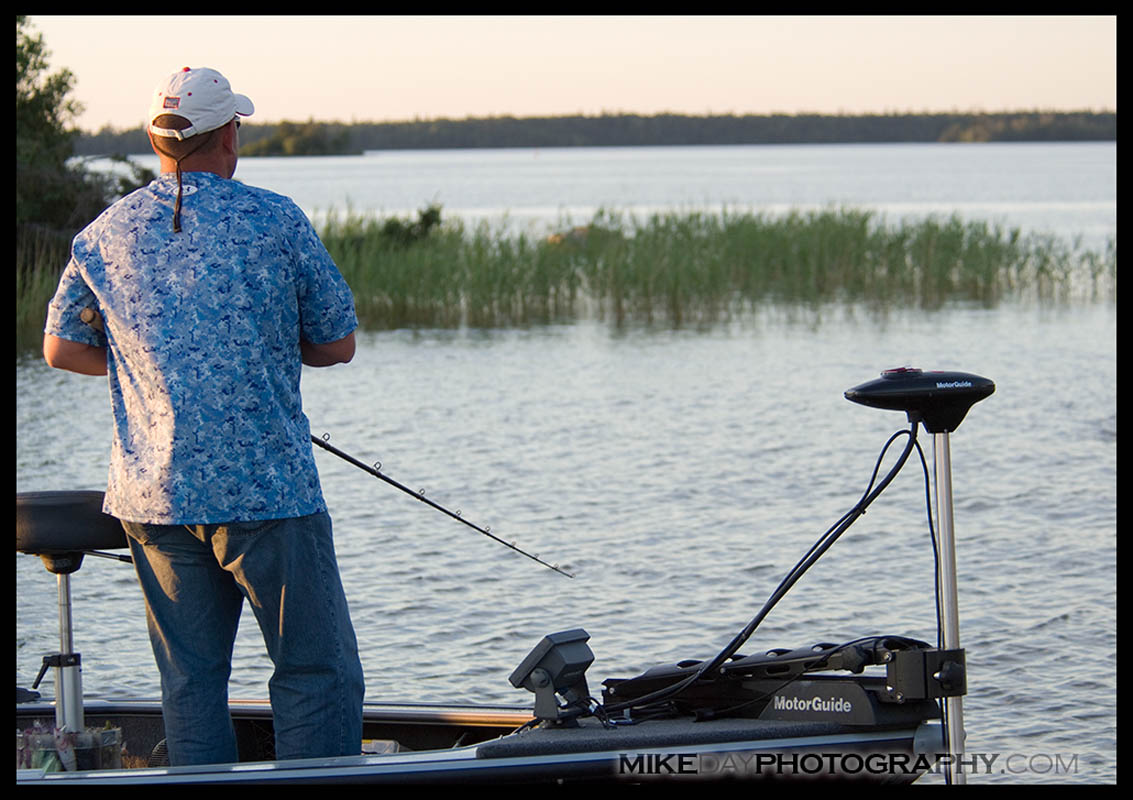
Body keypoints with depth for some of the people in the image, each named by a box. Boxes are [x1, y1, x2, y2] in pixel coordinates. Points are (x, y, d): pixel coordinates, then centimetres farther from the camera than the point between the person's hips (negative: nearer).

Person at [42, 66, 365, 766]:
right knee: (319, 675, -1)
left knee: (191, 680, 11)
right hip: (268, 490, -4)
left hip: (152, 498, 4)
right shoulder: (277, 222, -4)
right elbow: (338, 344, 3)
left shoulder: (106, 235, 7)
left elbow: (61, 349, 16)